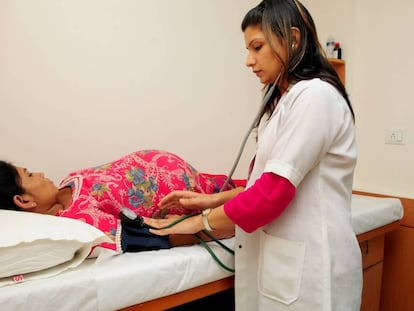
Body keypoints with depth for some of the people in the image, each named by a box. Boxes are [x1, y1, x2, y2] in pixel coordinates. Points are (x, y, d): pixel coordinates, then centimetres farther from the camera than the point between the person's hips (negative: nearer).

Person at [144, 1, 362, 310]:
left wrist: (202, 221, -8)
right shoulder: (286, 99, 15)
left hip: (307, 264, -8)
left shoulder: (315, 95, -16)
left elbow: (275, 189, -20)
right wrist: (213, 200, 6)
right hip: (283, 257, 8)